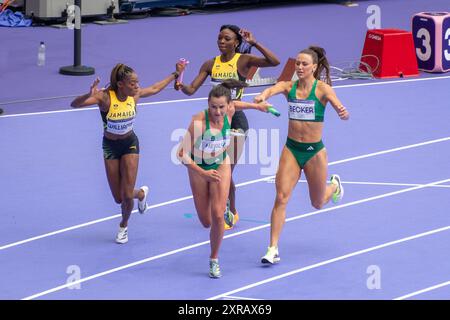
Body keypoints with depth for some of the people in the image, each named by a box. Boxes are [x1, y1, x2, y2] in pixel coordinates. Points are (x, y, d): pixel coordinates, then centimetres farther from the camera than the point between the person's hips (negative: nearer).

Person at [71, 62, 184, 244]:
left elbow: (154, 88, 10)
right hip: (110, 147, -1)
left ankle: (124, 226, 25)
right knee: (119, 198, 3)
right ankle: (141, 193, 40)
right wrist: (89, 95, -54)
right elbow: (74, 104, -35)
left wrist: (175, 74, 15)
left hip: (130, 144, 2)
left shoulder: (135, 95, -13)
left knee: (127, 196, -7)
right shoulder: (105, 98, -26)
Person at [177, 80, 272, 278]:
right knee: (206, 222, 7)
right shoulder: (199, 121, -34)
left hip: (221, 166, 2)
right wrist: (203, 173, -36)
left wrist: (257, 106, 14)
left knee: (217, 215, -14)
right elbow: (182, 154, -30)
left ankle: (214, 260, 6)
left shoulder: (229, 112, -21)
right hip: (198, 168, -2)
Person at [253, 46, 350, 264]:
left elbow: (337, 104, -27)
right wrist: (263, 96, -51)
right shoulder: (289, 87, -4)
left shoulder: (322, 88, -10)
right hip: (291, 149, 1)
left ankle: (334, 185, 51)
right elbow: (274, 89, -27)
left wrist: (343, 113, -52)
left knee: (318, 204, 15)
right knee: (281, 197, -12)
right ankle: (273, 249, -9)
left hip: (314, 151, -1)